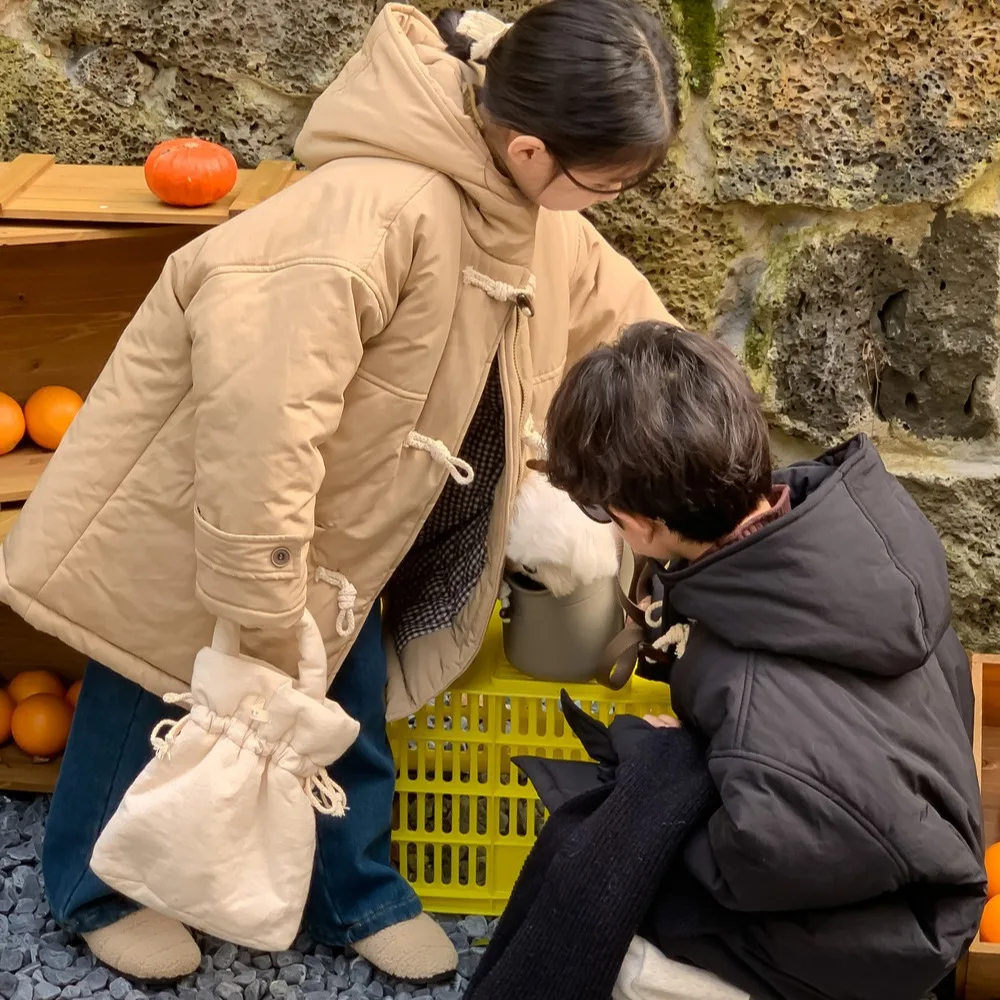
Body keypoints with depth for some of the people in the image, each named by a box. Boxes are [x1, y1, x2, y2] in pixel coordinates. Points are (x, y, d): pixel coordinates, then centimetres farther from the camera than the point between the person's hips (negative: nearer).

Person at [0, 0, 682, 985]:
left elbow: (620, 312, 9)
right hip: (192, 495, -7)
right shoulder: (377, 209, -40)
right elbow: (260, 423, -41)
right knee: (152, 694, 13)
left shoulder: (526, 206, -10)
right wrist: (265, 609, -33)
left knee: (351, 699, 17)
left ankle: (356, 893, 38)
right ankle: (96, 886, 38)